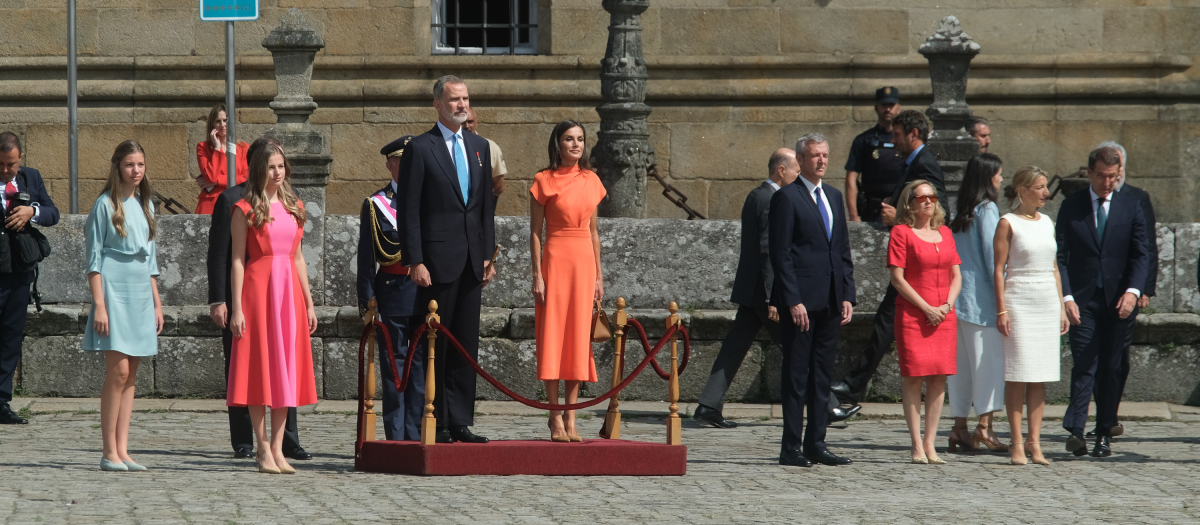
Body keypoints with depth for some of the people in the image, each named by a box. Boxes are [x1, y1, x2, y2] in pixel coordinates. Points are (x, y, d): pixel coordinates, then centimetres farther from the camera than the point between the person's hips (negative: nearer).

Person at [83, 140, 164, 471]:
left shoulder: (145, 204, 15)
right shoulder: (106, 205, -4)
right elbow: (94, 259, -7)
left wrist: (157, 302, 17)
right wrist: (99, 305, -13)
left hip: (141, 294, 7)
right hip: (115, 290, -7)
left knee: (131, 374, 4)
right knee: (119, 370, -12)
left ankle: (122, 451, 5)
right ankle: (110, 453, -10)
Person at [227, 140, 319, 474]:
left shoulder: (294, 207, 13)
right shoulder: (246, 209, -3)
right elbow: (238, 260, -5)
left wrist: (309, 302, 14)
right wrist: (236, 307, -11)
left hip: (290, 290, 5)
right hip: (258, 287, -5)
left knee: (286, 367, 4)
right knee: (260, 365, -4)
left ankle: (278, 449, 7)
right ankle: (264, 449, -1)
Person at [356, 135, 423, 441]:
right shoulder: (376, 205, 4)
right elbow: (366, 258, 2)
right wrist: (368, 304, -6)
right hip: (392, 293, -3)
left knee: (423, 366, 1)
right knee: (394, 365, 0)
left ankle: (416, 436, 5)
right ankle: (396, 436, 4)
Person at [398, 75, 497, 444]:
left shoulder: (480, 147, 15)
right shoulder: (420, 149, -4)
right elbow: (409, 211, -7)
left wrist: (488, 255, 10)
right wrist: (414, 261, -13)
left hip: (472, 261, 6)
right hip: (438, 260, -6)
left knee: (466, 343, 6)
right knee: (435, 344, -3)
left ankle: (460, 422, 9)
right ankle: (434, 424, 1)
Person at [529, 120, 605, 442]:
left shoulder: (590, 181, 11)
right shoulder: (544, 181, -2)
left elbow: (593, 231, 15)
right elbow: (535, 232, -3)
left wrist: (599, 275, 11)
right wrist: (537, 276, -10)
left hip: (584, 261, 4)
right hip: (556, 259, -4)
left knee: (578, 339, 3)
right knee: (553, 336, -3)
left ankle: (571, 418, 7)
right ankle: (555, 418, 2)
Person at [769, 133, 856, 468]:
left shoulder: (834, 197, 16)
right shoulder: (786, 198, -5)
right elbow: (780, 254, -10)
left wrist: (847, 295, 8)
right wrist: (793, 301, -16)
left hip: (831, 301, 7)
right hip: (801, 300, -7)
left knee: (822, 374, 8)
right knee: (796, 374, -4)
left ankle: (816, 444, 13)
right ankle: (791, 448, -1)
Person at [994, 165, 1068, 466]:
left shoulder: (1047, 223, 13)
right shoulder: (1008, 223, -3)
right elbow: (999, 269, -6)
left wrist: (1061, 306, 12)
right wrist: (1001, 310, -13)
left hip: (1047, 302, 5)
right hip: (1019, 302, -5)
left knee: (1041, 377, 3)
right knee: (1018, 375, -6)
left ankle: (1034, 441, 5)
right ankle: (1017, 443, -4)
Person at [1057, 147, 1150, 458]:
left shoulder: (1131, 207, 6)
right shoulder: (1072, 207, 5)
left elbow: (1142, 254, 2)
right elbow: (1060, 255, 3)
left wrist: (1133, 291, -13)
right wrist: (1066, 297, -9)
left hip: (1119, 302, 1)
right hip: (1082, 300, -1)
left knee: (1113, 368, 2)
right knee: (1084, 365, -11)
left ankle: (1104, 435, 10)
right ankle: (1075, 431, -20)